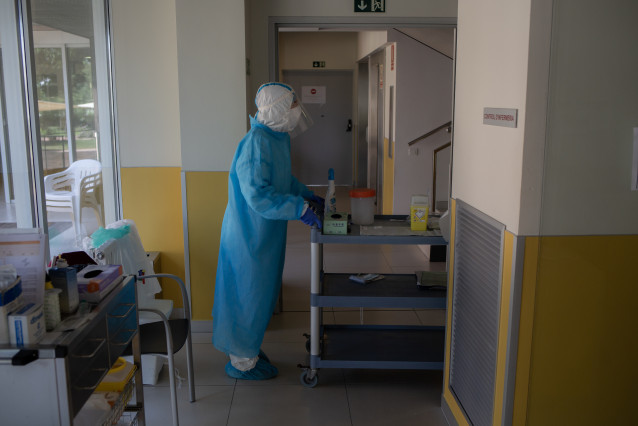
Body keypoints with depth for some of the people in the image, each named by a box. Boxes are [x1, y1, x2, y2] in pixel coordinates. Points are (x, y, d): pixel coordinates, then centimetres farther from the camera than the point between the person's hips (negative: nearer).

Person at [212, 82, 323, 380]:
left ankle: (247, 347, 37)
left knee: (262, 291, 19)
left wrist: (309, 196, 11)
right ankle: (242, 361, 20)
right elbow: (258, 195, -29)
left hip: (268, 232, 10)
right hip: (250, 232, -10)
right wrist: (300, 208, -30)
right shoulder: (255, 144, -24)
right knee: (250, 293, 3)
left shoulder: (279, 137, 7)